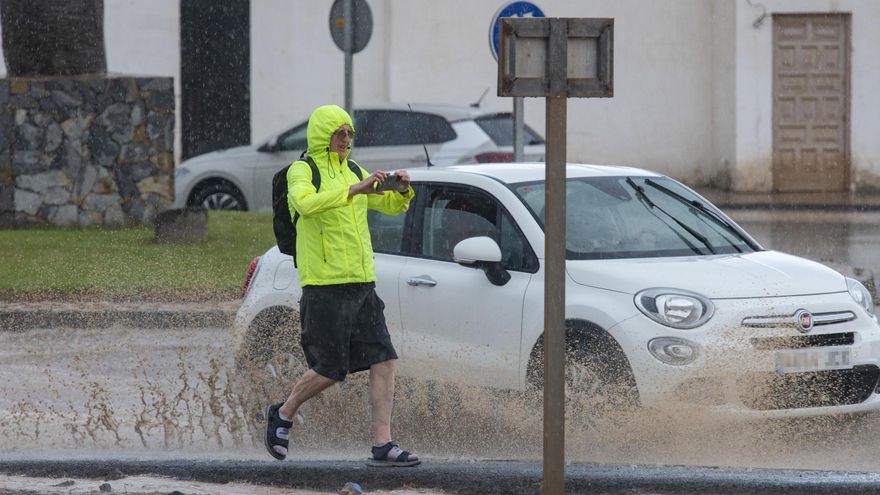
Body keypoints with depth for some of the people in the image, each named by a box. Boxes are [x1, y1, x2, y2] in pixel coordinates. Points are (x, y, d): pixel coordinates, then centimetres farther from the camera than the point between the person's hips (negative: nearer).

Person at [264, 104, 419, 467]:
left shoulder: (353, 173, 19)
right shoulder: (302, 171, -3)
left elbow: (391, 206, 23)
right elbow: (306, 203, -24)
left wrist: (402, 190, 0)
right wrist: (354, 190, -30)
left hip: (362, 284, 7)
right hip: (324, 285, -7)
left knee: (383, 362, -5)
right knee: (331, 369, -5)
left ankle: (382, 444, -6)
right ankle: (282, 415, 20)